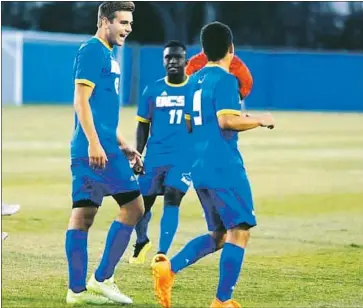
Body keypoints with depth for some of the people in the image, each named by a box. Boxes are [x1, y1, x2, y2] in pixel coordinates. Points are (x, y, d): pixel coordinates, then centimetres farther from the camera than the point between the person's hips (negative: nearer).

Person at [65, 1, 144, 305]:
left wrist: (123, 145, 26)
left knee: (83, 213, 6)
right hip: (96, 148, -9)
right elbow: (81, 100, -17)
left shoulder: (107, 55, 20)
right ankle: (102, 279, -1)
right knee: (133, 206, -4)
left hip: (99, 147, 9)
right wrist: (94, 143, -22)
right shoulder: (92, 51, -10)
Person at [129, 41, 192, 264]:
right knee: (142, 203, 7)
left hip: (183, 157, -2)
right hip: (154, 157, 2)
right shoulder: (153, 90, 5)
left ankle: (162, 255, -14)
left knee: (172, 201, -17)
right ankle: (142, 242, 36)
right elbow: (143, 125, 11)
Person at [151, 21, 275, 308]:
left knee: (218, 235, 16)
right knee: (239, 231, -4)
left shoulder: (196, 80, 15)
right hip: (224, 167, -9)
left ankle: (169, 267, -2)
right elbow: (226, 120, -21)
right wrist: (260, 121, -8)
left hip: (200, 168, 9)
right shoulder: (225, 79, -10)